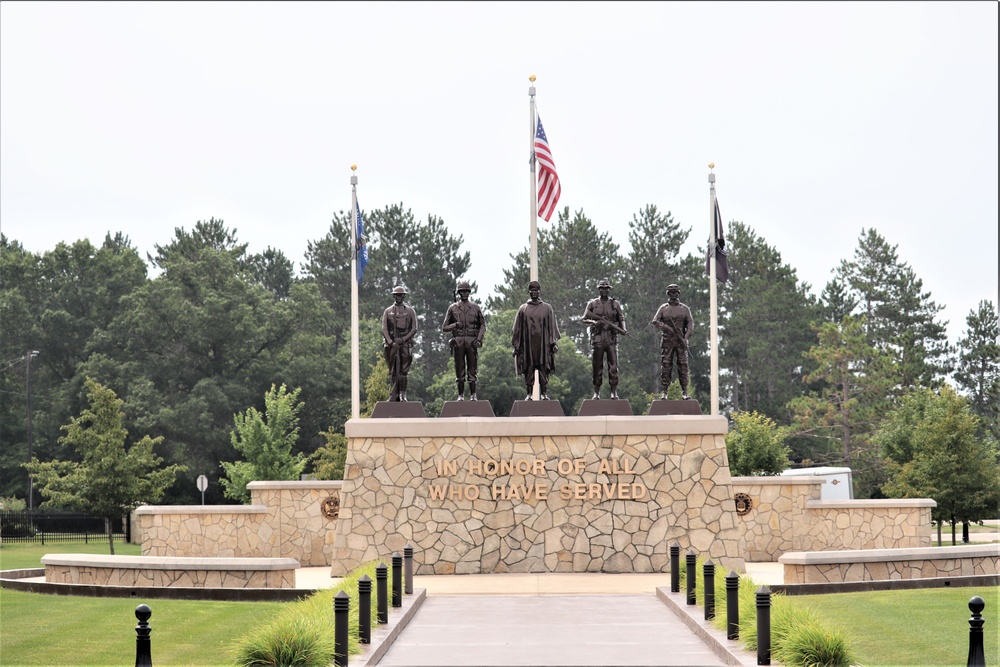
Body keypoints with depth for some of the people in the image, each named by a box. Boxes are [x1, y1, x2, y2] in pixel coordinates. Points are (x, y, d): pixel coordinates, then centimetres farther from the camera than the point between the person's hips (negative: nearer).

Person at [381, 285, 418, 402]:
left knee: (403, 370, -6)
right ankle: (395, 396, 3)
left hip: (405, 343, -1)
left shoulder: (410, 311, 10)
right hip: (392, 344, 1)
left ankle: (402, 395, -5)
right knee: (394, 371, 1)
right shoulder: (388, 311, 11)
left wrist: (403, 339, -10)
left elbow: (414, 329, 4)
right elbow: (384, 329, 4)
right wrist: (391, 342, -10)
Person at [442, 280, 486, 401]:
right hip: (458, 341, 0)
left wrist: (479, 339, -3)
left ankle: (473, 395, 3)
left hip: (472, 341, 0)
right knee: (460, 369, 1)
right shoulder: (452, 308, 9)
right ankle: (461, 395, 5)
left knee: (472, 368, -1)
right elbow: (445, 327, 9)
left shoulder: (475, 308, 10)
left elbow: (483, 325, 12)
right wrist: (455, 325, -10)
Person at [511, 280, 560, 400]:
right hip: (527, 343, 0)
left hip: (543, 344, 0)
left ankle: (544, 393, 0)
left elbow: (552, 326, 8)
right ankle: (529, 394, 2)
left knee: (543, 369, -3)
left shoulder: (547, 308, 9)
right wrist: (516, 345, 4)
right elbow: (517, 328, 10)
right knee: (528, 369, -1)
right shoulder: (523, 309, 10)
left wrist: (553, 342, -1)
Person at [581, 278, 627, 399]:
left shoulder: (615, 304, 10)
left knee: (613, 366, -5)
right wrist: (593, 322, -15)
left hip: (611, 339, 0)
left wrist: (623, 329, -8)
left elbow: (621, 319, 12)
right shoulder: (592, 304, 8)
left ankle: (614, 392, -3)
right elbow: (584, 319, 5)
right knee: (597, 367, 2)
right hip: (597, 339, 0)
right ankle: (596, 392, 9)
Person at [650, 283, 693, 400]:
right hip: (667, 341, 0)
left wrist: (686, 337, -12)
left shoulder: (684, 309, 10)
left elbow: (691, 323, 2)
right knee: (665, 366, -4)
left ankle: (685, 392, -1)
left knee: (683, 365, -3)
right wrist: (666, 327, -18)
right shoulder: (663, 308, 9)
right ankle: (664, 392, -2)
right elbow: (654, 321, 0)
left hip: (681, 341, 0)